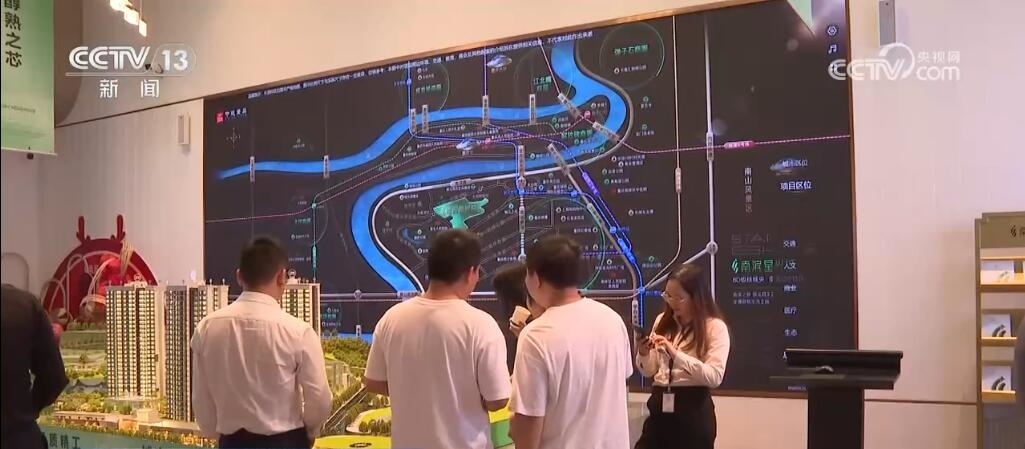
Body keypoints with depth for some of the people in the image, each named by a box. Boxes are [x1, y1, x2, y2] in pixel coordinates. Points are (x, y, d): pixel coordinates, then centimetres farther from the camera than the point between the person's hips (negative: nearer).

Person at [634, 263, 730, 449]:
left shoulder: (715, 327, -6)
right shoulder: (662, 321, 9)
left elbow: (715, 376, -17)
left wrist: (676, 354, -24)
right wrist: (644, 354, -9)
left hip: (693, 410, -4)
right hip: (659, 406, 5)